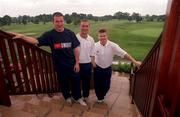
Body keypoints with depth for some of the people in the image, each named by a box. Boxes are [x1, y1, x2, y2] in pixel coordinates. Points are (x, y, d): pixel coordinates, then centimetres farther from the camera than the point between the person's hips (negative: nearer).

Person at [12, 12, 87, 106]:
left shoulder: (70, 33, -6)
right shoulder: (49, 34, -8)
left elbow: (75, 49, -3)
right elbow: (36, 41, -15)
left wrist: (77, 63, -3)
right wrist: (22, 36, -30)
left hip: (72, 64, 1)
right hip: (60, 65, 0)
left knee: (76, 81, 13)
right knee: (63, 82, 18)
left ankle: (77, 97, 39)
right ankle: (67, 96, 46)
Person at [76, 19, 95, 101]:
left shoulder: (91, 39, 1)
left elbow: (92, 54, 9)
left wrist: (91, 64, 5)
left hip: (88, 65, 4)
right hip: (77, 64, -3)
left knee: (87, 82, 18)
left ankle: (85, 96, 40)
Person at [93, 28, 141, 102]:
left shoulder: (113, 46, -18)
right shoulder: (95, 45, -14)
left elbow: (124, 54, -19)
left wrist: (135, 62, -22)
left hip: (107, 69, 0)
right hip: (97, 69, 0)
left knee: (106, 86, 12)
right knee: (97, 85, 12)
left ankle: (101, 97, 45)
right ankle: (99, 97, 43)